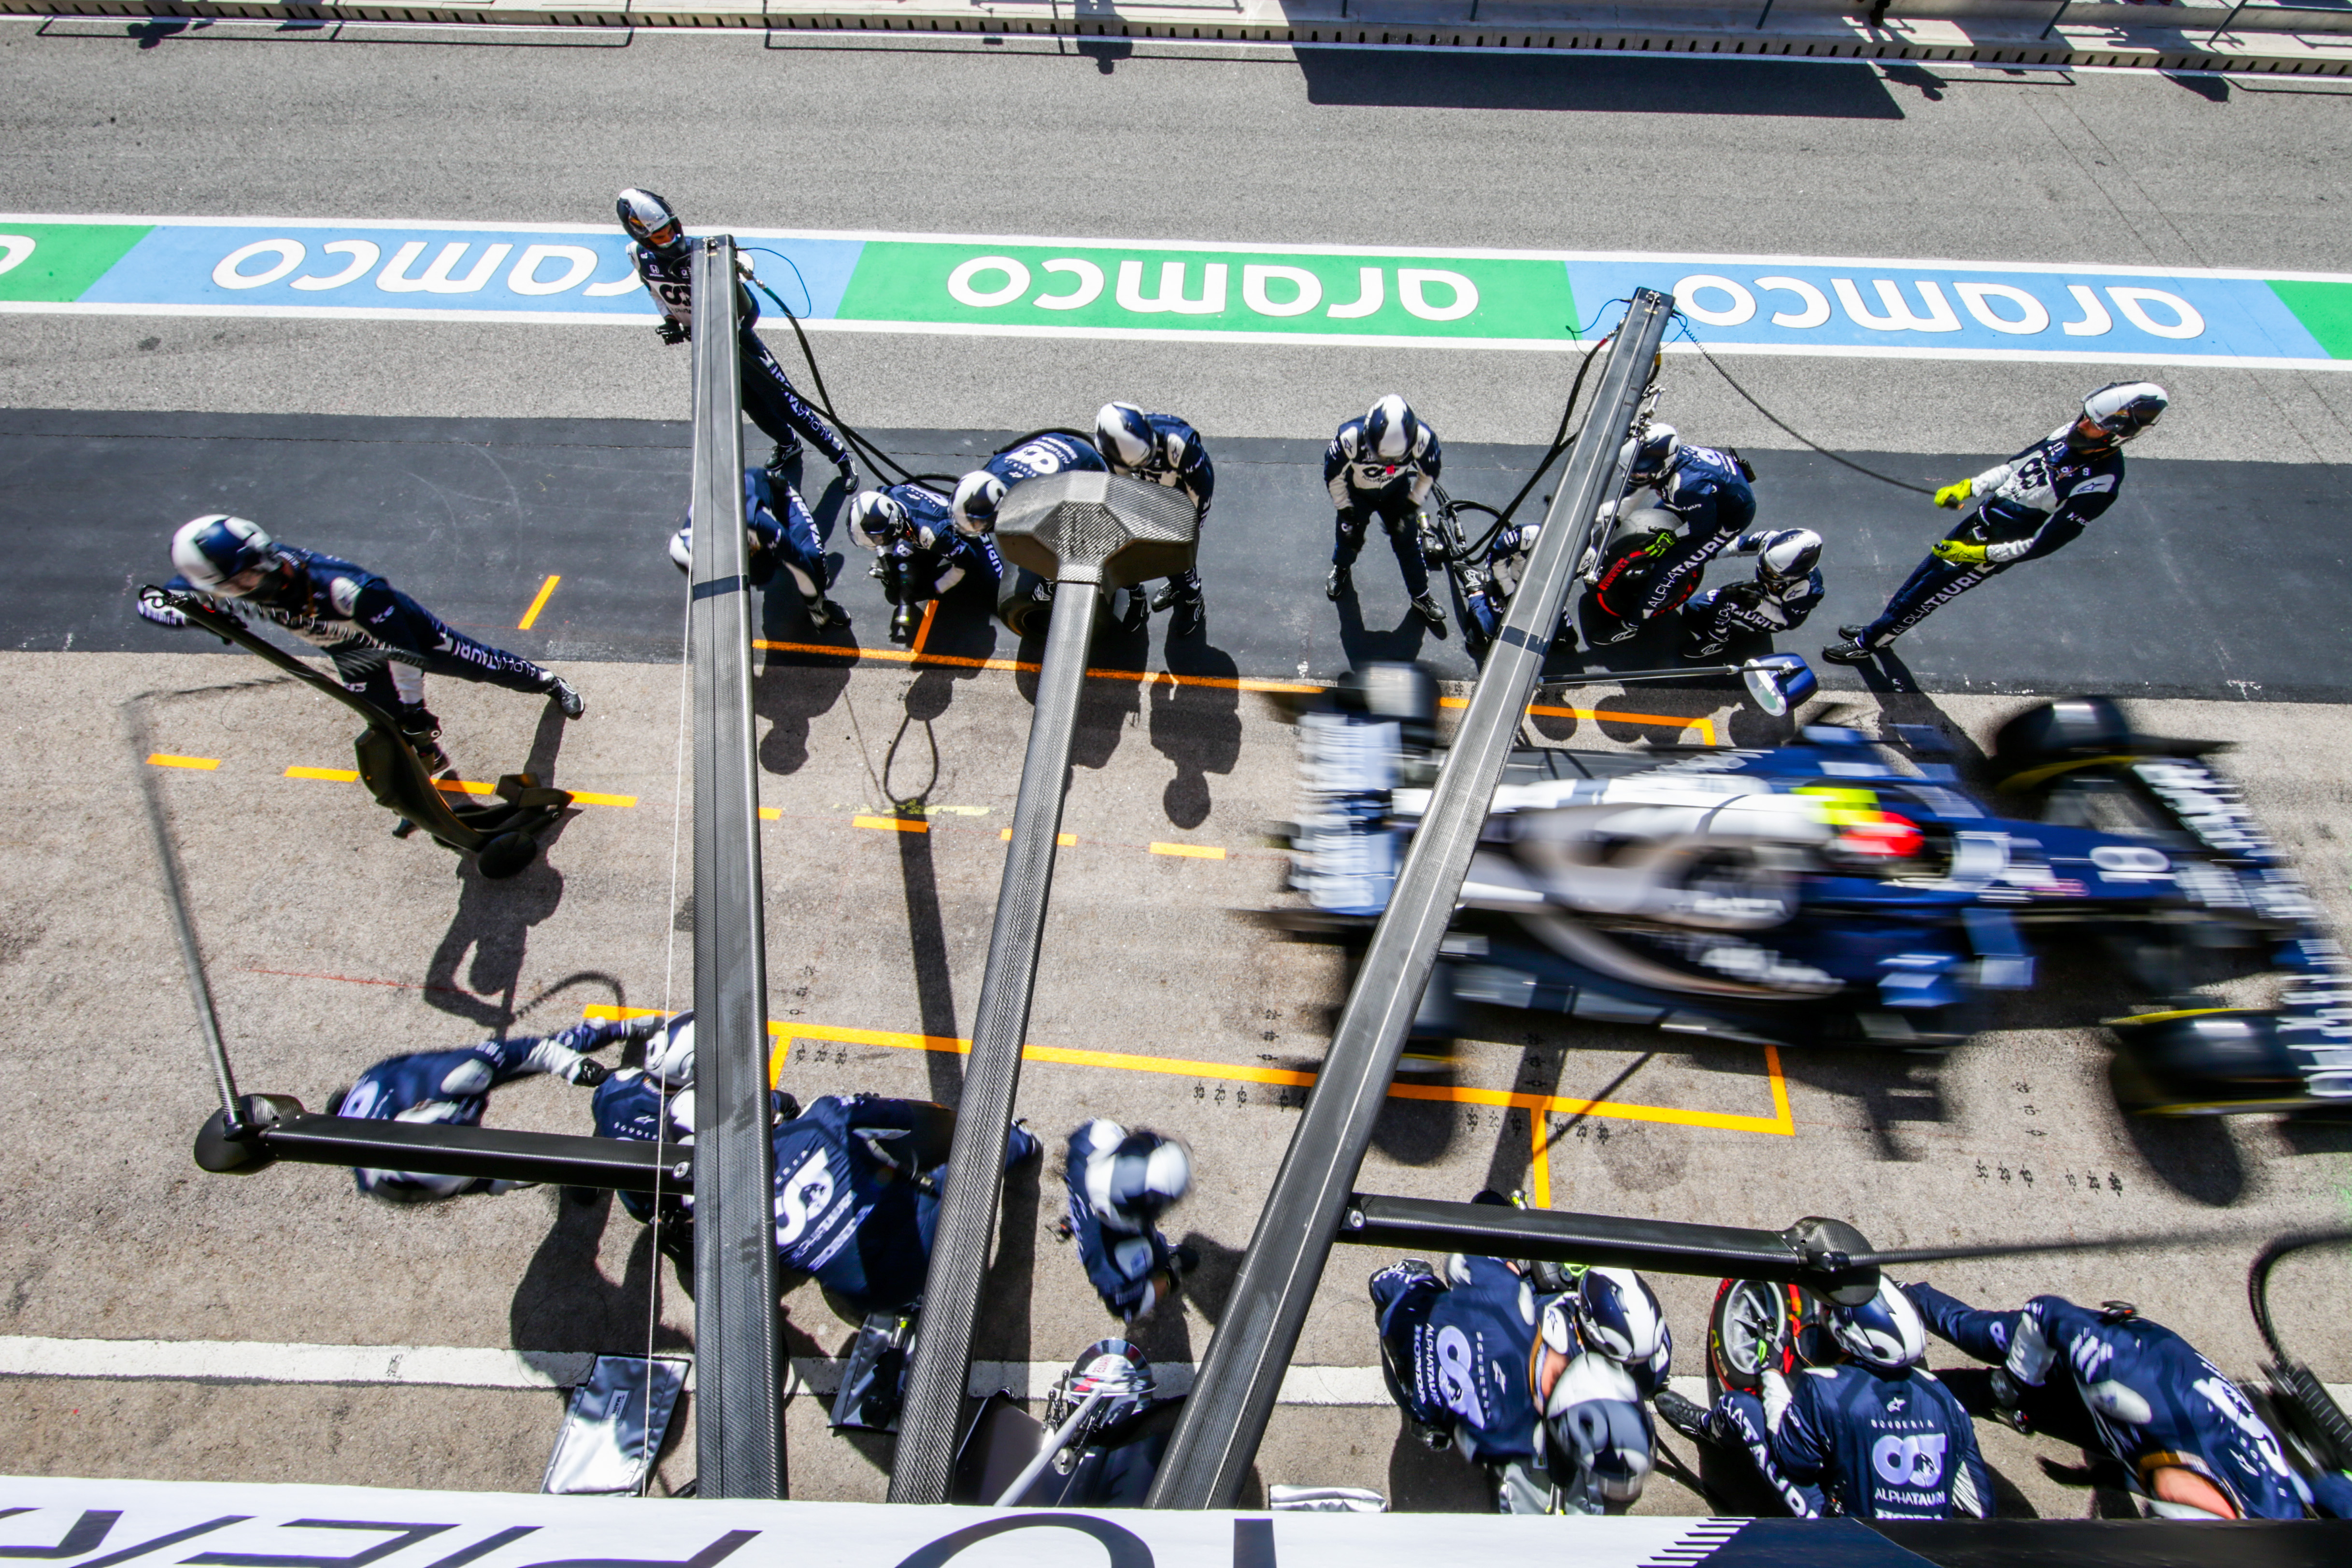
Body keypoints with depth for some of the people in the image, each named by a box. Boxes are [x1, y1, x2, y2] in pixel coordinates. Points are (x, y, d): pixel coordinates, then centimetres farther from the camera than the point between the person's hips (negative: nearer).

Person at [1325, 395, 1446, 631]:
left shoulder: (1422, 439, -36)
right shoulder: (1350, 439, -41)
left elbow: (1429, 472, -11)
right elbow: (1333, 475, -20)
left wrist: (1411, 506, -11)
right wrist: (1347, 512, -16)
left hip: (1397, 493, 1)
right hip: (1356, 493, -1)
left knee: (1408, 541, 6)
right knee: (1348, 534, 11)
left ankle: (1422, 596, 28)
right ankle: (1341, 569, 49)